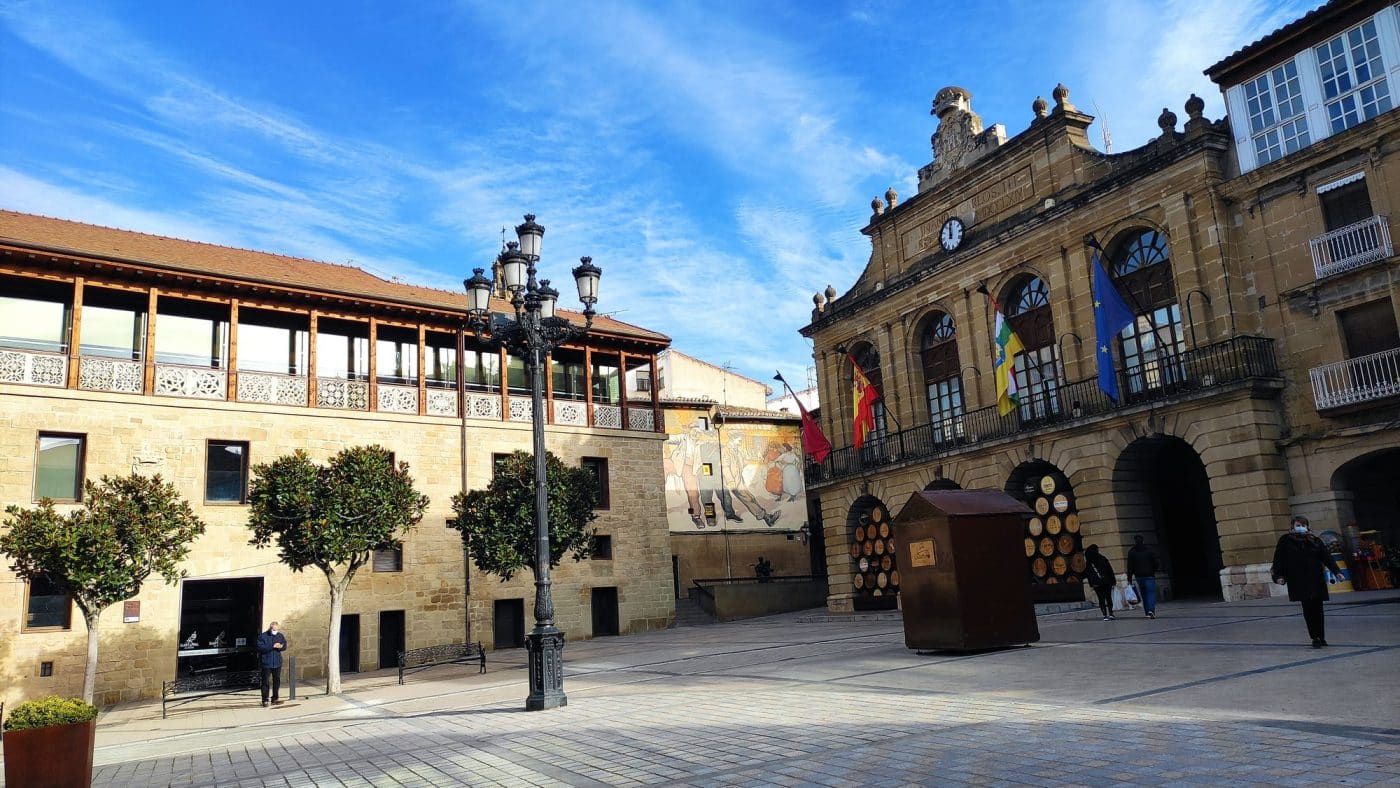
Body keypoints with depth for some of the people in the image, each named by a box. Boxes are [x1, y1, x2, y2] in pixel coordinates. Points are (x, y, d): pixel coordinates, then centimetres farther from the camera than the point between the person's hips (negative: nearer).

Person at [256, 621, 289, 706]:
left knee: (277, 681, 10)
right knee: (266, 682, -1)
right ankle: (265, 700, 7)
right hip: (266, 663, -4)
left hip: (277, 663, 4)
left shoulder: (280, 636, 6)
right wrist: (273, 646, -24)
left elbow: (285, 646, 8)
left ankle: (275, 698, 21)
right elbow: (261, 647, -19)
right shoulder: (263, 636, -7)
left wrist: (281, 647, -16)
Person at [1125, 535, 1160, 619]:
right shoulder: (1149, 549, 2)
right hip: (1149, 575, -1)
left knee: (1144, 594, 11)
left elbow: (1130, 566, -1)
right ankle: (1151, 610, -24)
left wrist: (1129, 578, 1)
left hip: (1139, 576, 1)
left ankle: (1147, 612, 11)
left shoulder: (1131, 551, 2)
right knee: (1151, 593, -5)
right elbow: (1155, 562, 4)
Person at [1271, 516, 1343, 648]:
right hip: (1298, 581, -3)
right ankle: (1315, 637, -7)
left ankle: (1320, 637, 17)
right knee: (1308, 609, -10)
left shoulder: (1315, 540, 11)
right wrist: (1279, 575, -7)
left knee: (1317, 609, 5)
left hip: (1316, 580, 3)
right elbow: (1278, 558, 1)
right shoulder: (1285, 540, 3)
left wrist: (1336, 571, -5)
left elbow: (1327, 556, 6)